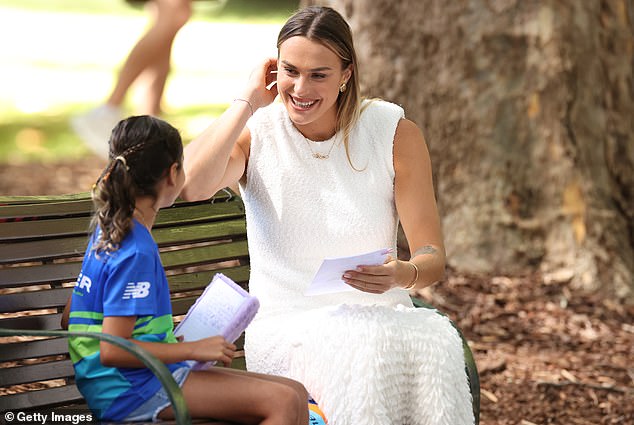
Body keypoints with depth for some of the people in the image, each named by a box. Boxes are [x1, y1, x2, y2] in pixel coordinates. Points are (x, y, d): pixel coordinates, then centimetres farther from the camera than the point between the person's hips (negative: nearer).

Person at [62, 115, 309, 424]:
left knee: (295, 395, 1)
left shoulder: (108, 231, 12)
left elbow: (69, 319, 18)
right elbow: (112, 350, -21)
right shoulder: (137, 252, -17)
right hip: (132, 390, -10)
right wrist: (194, 349, -13)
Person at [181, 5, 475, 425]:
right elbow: (191, 184, -20)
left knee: (438, 341, -34)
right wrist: (248, 102, -10)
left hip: (384, 316, 1)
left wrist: (403, 275, -22)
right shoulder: (257, 132, 3)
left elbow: (433, 258, 2)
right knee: (364, 348, -35)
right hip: (284, 326, -1)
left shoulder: (395, 134, 3)